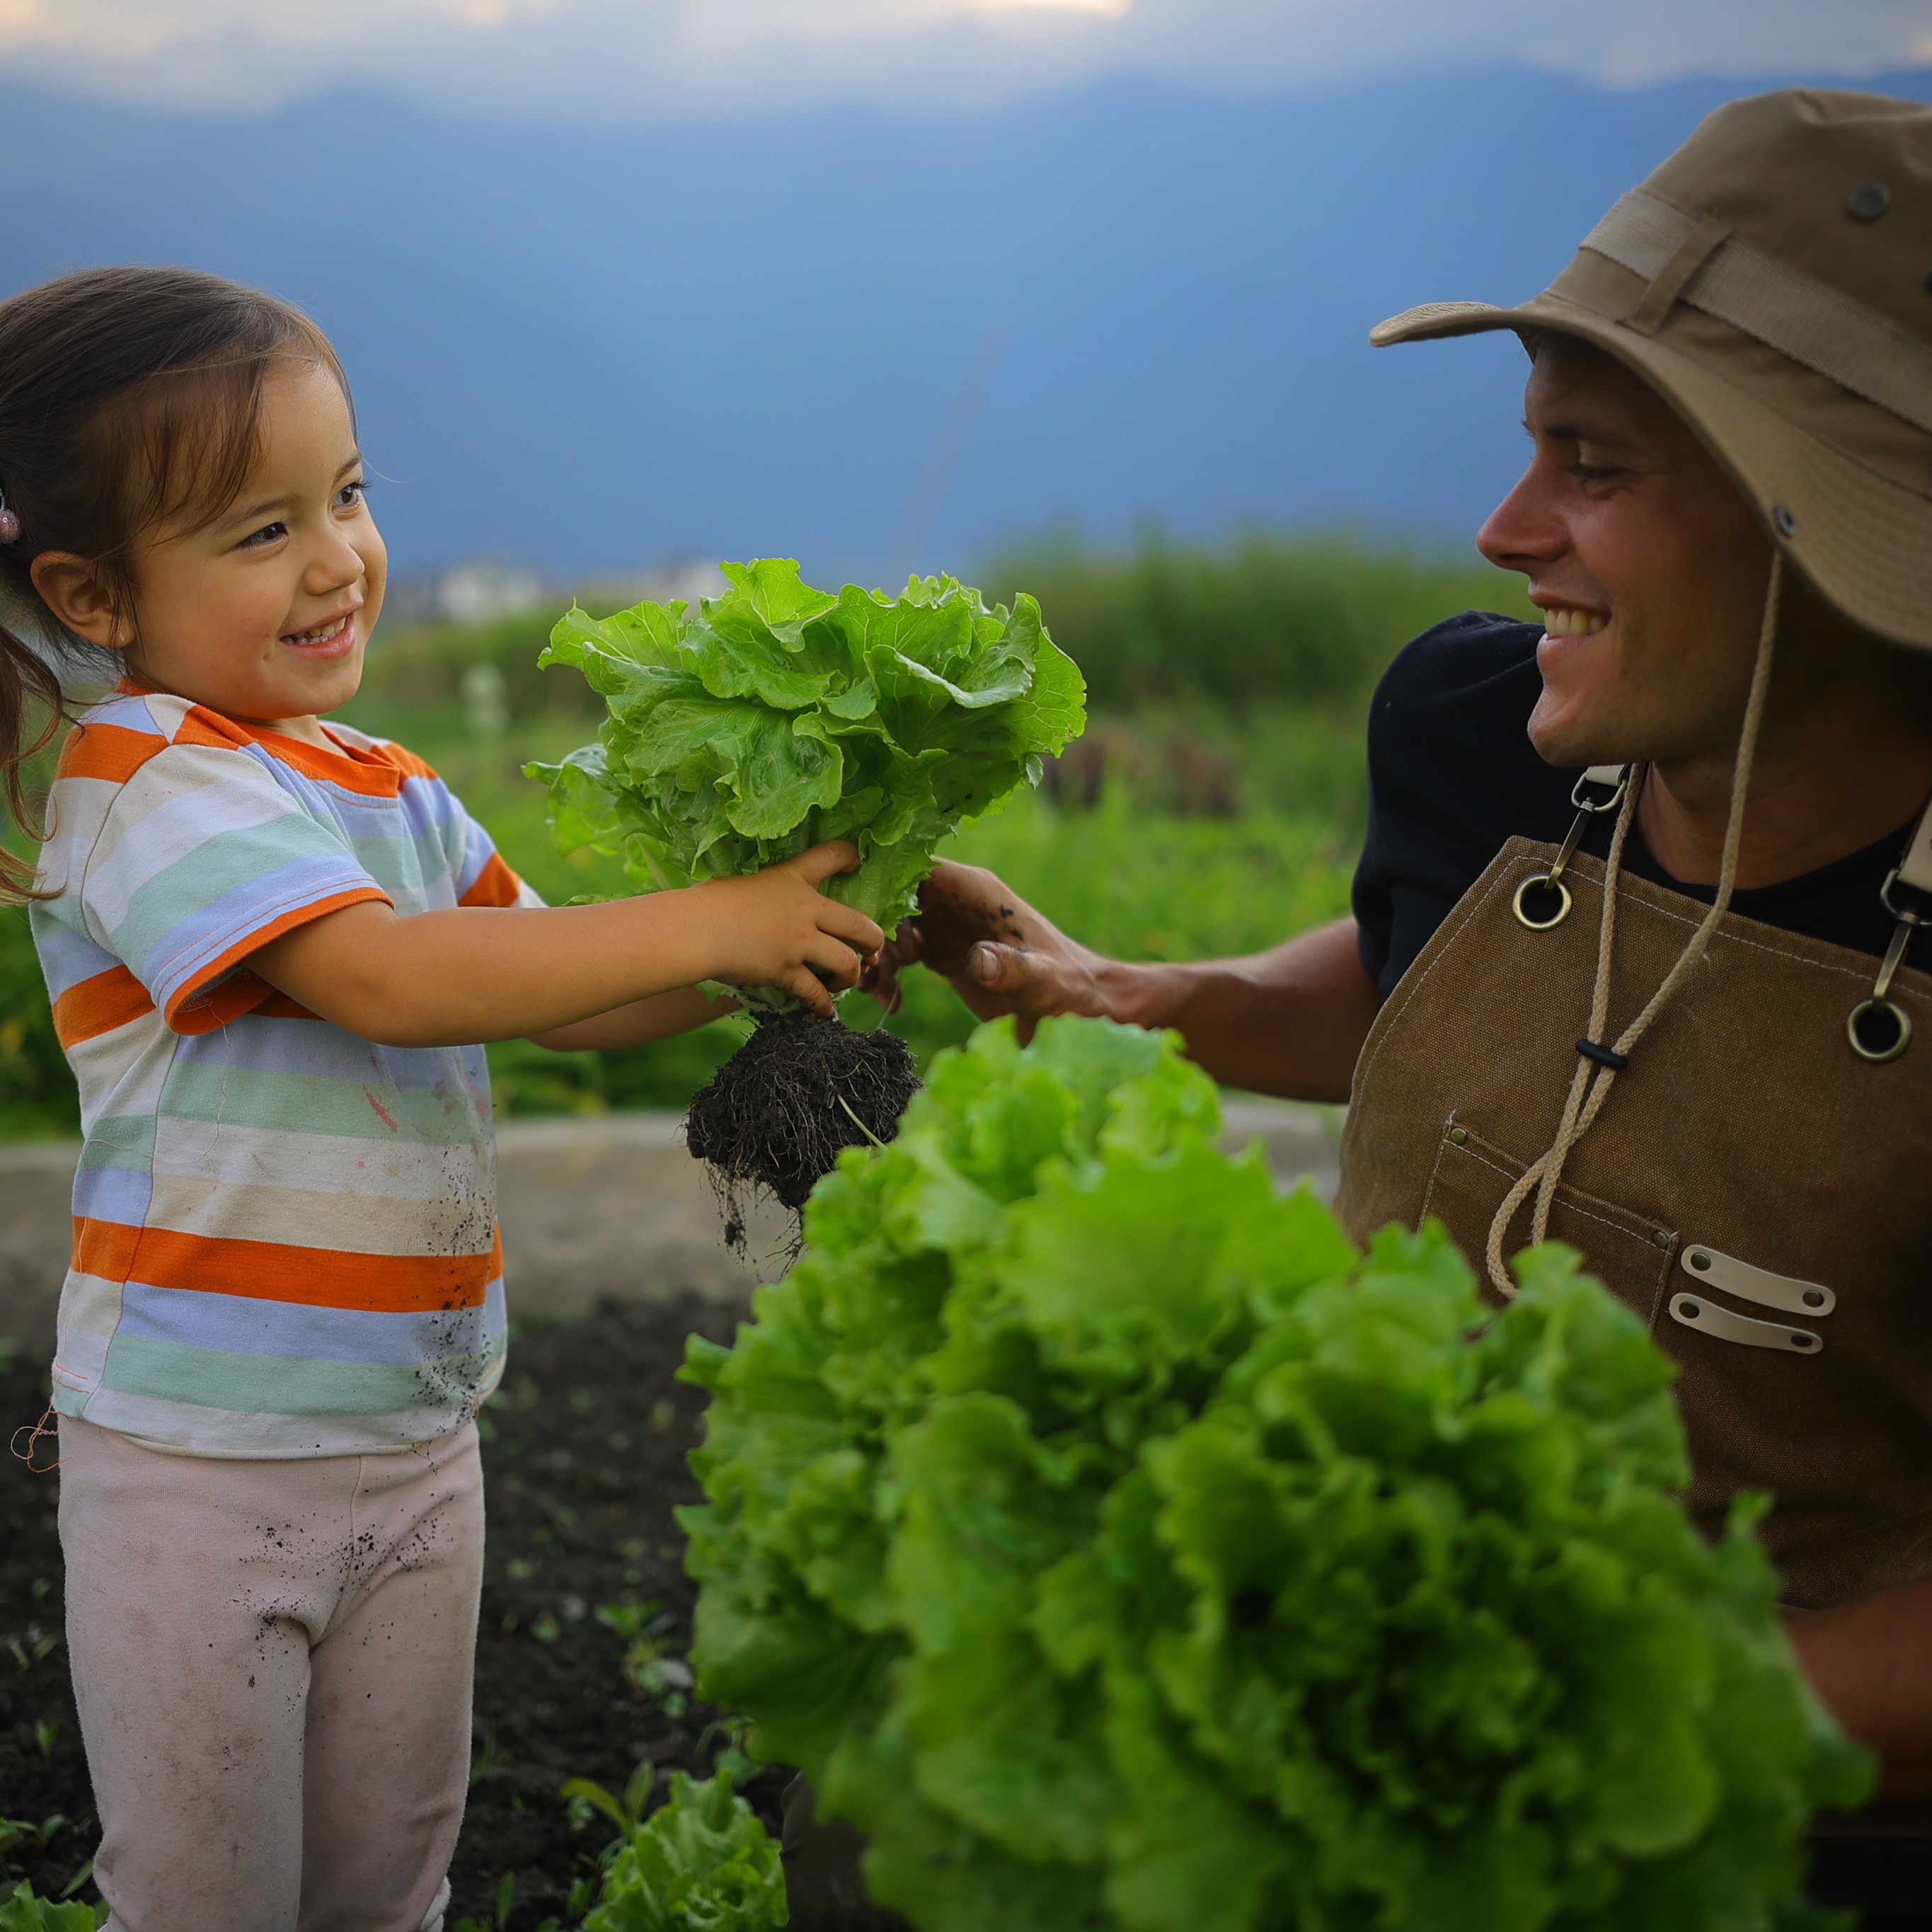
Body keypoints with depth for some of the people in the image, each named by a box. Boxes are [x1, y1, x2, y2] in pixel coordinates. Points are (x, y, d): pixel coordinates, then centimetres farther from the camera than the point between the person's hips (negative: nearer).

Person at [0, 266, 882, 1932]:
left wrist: (780, 949, -5)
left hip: (415, 1443, 7)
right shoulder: (152, 780, -16)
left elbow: (568, 1001, 11)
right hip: (200, 1463, -7)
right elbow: (387, 980, -27)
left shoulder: (391, 789, 9)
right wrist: (709, 923, -24)